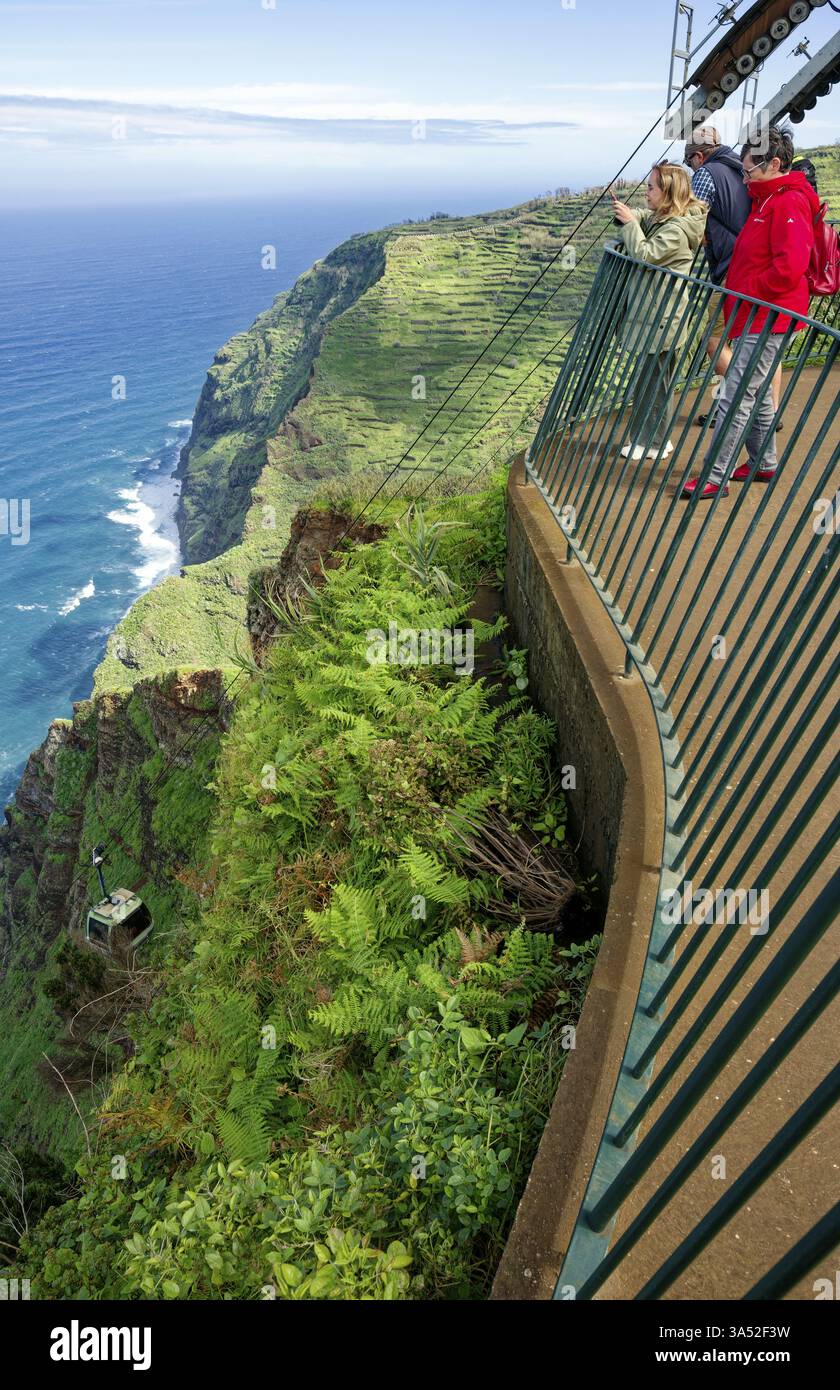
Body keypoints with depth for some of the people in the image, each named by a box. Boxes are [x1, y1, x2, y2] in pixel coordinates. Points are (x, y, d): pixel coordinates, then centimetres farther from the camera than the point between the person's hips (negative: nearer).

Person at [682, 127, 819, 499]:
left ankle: (714, 478, -9)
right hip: (755, 316, 11)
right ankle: (764, 464, 29)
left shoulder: (790, 203, -14)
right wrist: (735, 290, 11)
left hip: (766, 319, -11)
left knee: (736, 399, -11)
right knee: (758, 393, 17)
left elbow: (789, 268, -24)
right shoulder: (768, 200, 18)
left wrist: (747, 294, -15)